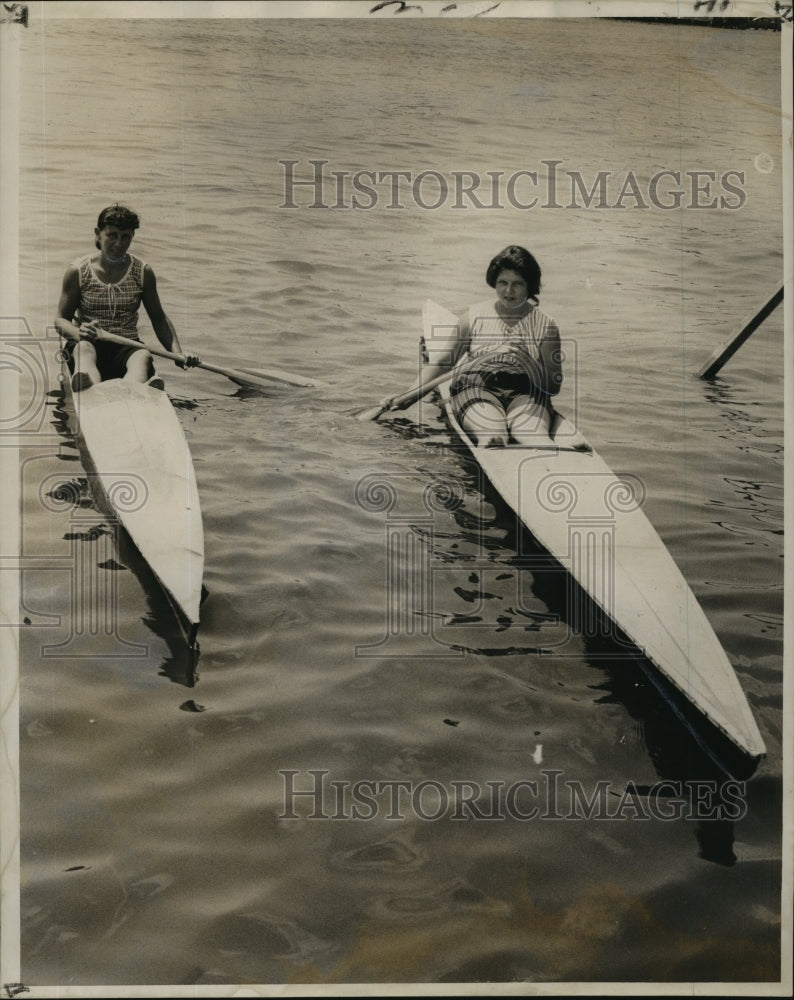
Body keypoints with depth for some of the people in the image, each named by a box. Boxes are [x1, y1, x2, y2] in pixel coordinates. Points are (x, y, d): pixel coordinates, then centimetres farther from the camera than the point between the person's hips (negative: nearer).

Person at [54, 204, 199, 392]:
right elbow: (61, 319, 4)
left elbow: (159, 319, 14)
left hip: (127, 347, 1)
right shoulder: (78, 271, 2)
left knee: (143, 357, -34)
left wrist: (178, 355, -1)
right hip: (90, 344, -1)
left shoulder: (143, 272, 7)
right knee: (84, 349, -37)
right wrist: (79, 334, -20)